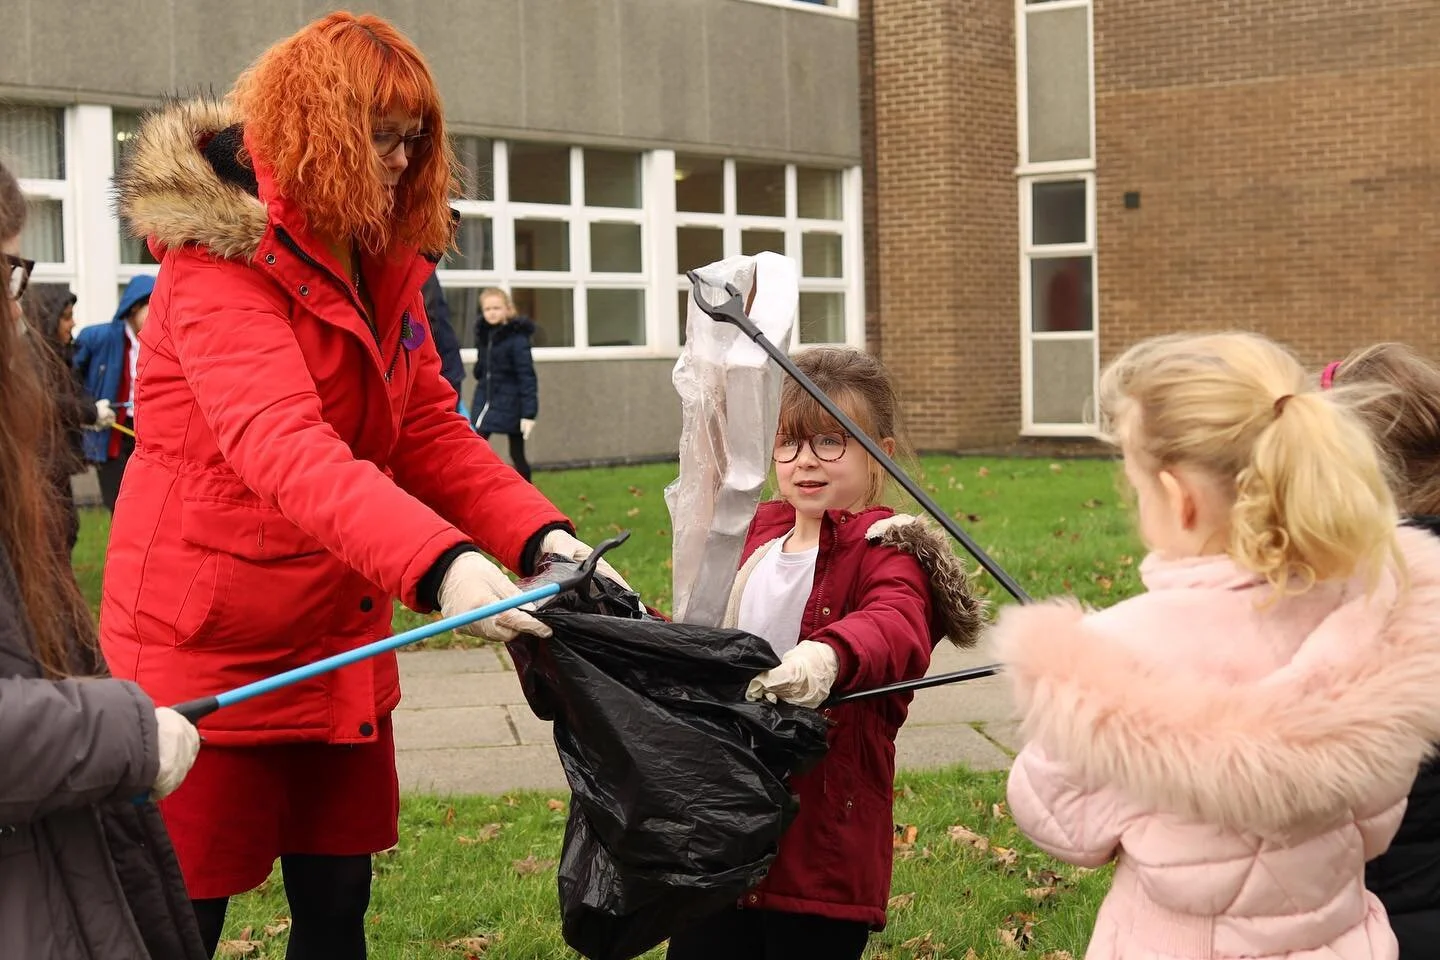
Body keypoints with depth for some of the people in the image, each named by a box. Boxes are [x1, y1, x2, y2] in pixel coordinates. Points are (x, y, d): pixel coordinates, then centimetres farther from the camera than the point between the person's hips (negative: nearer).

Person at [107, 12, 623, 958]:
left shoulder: (384, 267, 9)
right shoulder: (219, 260, -18)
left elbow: (431, 434, 5)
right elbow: (284, 449, -34)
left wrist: (542, 535, -14)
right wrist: (440, 565, -48)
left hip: (338, 644, 8)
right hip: (208, 648, -8)